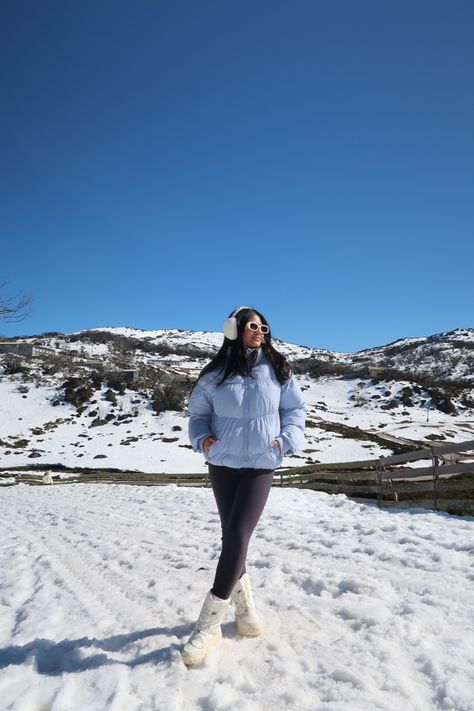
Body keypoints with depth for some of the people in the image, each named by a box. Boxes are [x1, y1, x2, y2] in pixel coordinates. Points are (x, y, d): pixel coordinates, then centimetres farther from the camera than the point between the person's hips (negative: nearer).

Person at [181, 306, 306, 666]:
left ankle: (208, 626, 1)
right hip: (223, 464, 2)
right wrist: (202, 439, -9)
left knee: (237, 538, -9)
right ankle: (246, 608, 33)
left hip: (261, 465, -1)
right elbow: (198, 413, 9)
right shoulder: (215, 373, -1)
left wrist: (286, 439, -7)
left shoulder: (277, 369, -1)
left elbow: (295, 408, 8)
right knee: (232, 538, 11)